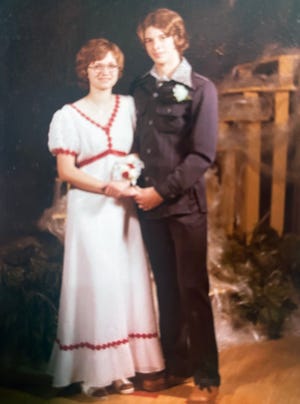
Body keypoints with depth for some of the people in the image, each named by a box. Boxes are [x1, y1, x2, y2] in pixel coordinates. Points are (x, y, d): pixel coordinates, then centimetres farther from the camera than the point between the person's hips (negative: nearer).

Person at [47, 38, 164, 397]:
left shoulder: (129, 106, 9)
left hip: (124, 209, 4)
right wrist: (107, 187, -17)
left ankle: (121, 367, 13)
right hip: (90, 210, -3)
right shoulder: (68, 115, 0)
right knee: (95, 286, -3)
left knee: (127, 283, 4)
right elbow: (66, 171, -5)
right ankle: (93, 371, 7)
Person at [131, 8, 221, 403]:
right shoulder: (140, 88, 10)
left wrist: (162, 190, -14)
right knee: (166, 288, 11)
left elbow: (203, 155, -11)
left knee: (192, 290, -1)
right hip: (149, 203, 4)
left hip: (185, 203, -4)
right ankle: (175, 364, 25)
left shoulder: (201, 89, -4)